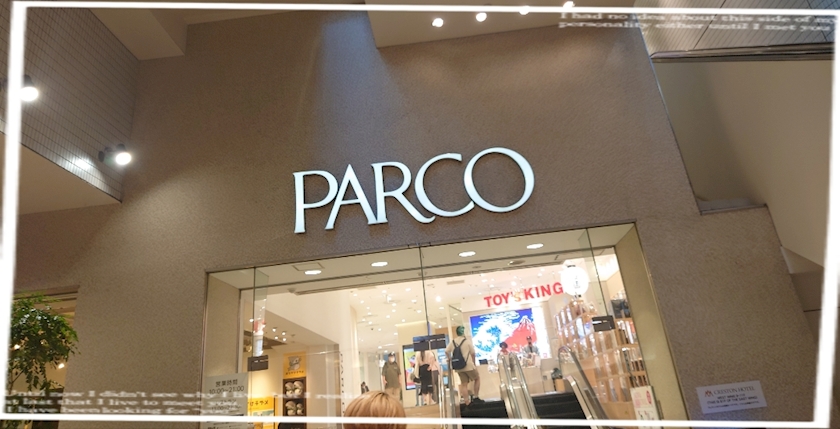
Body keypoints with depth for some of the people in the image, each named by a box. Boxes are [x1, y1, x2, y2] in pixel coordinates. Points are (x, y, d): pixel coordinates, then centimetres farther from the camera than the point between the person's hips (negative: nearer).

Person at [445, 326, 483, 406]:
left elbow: (447, 351, 1)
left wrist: (450, 359, 17)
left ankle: (467, 402, 5)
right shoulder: (467, 340, -4)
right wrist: (474, 363, 11)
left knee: (464, 384, 7)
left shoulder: (452, 342, 7)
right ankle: (476, 397, 12)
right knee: (477, 379, 15)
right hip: (468, 365, -4)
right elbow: (473, 353, -3)